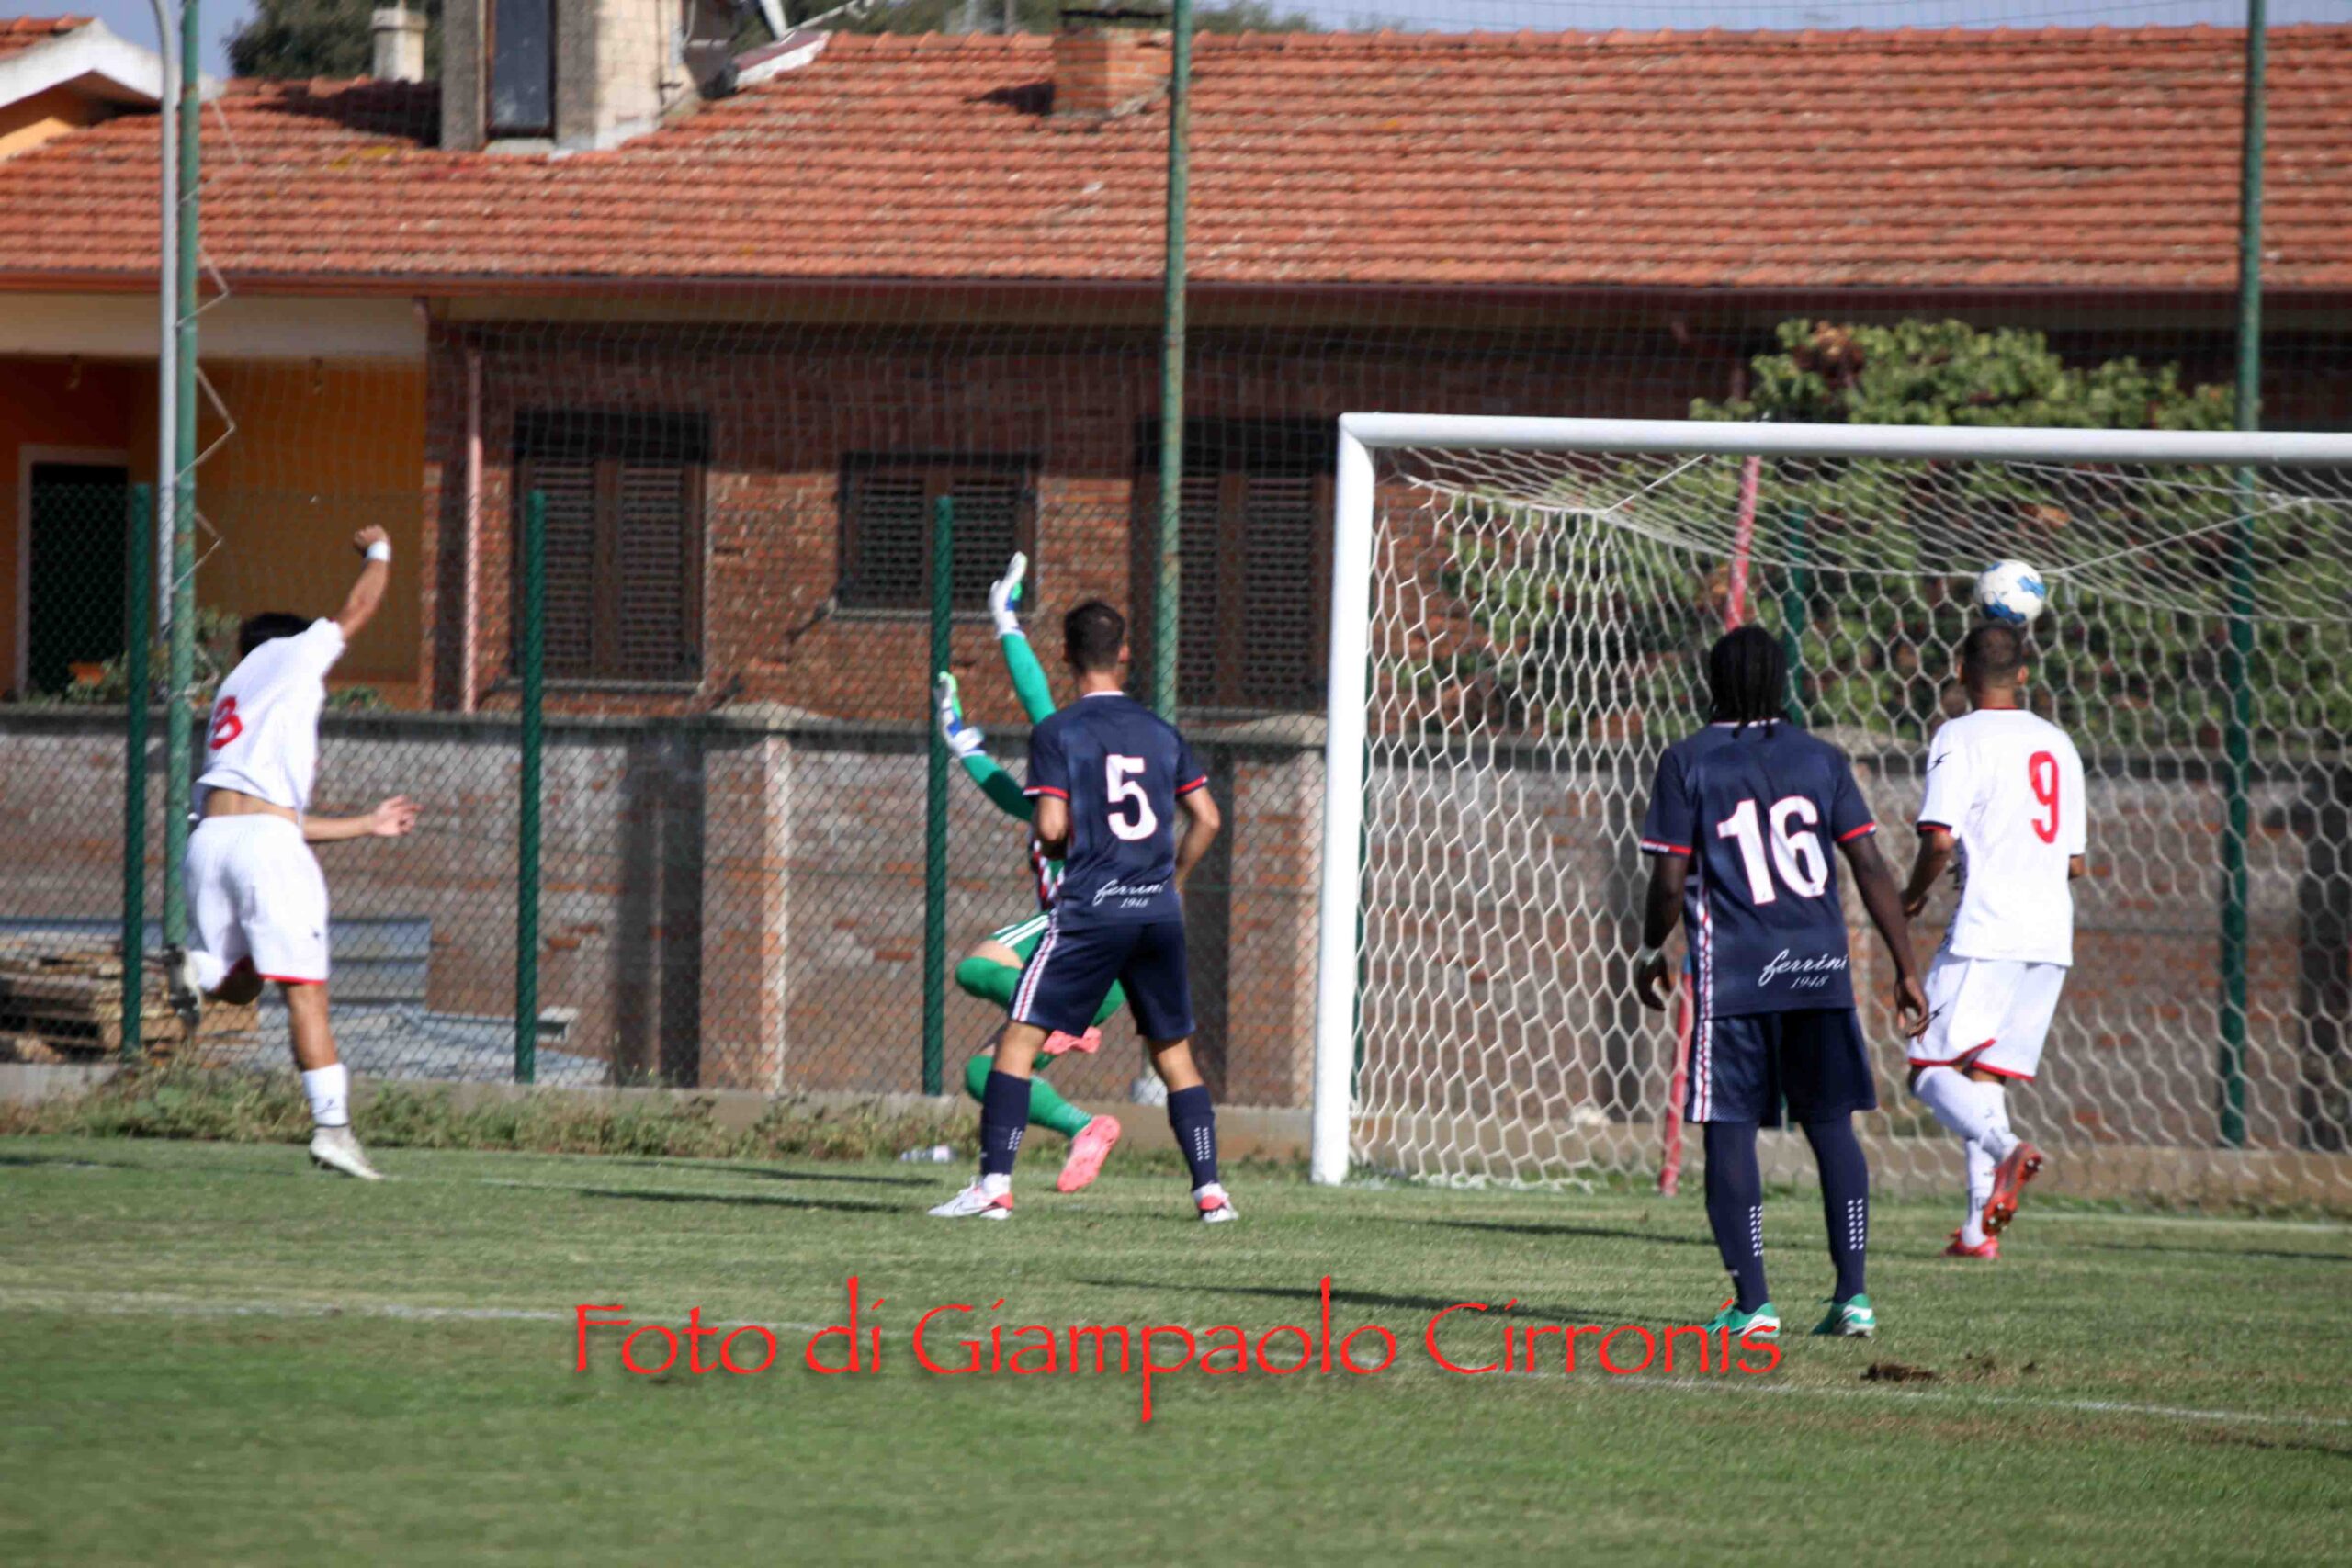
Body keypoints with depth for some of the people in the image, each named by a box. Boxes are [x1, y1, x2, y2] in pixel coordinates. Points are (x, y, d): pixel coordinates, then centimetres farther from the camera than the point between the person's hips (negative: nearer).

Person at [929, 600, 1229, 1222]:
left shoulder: (1058, 732, -4)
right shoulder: (1161, 731, 10)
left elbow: (1051, 827, -12)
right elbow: (1206, 818, 10)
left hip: (1090, 912, -4)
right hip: (1159, 913, 4)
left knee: (1019, 1039, -1)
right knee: (1174, 1053, 14)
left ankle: (994, 1186, -10)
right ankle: (1210, 1189, 7)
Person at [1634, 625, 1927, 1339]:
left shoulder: (1689, 763, -1)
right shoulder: (1821, 760, 7)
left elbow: (1670, 881, -5)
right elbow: (1871, 867, 2)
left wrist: (1650, 951, 14)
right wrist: (1906, 971, 6)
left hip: (1732, 972, -3)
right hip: (1819, 970, 3)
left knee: (1729, 1131, 1)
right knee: (1831, 1126, 11)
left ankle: (1752, 1301, -5)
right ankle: (1853, 1294, 5)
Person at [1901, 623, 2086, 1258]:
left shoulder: (1961, 738, -4)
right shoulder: (2058, 744, 16)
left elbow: (1940, 839, -15)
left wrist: (1914, 896, 4)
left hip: (1985, 931, -6)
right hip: (2052, 934, 6)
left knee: (1932, 1069, -5)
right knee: (1985, 1074, 11)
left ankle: (2005, 1148, -32)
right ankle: (1980, 1227, 3)